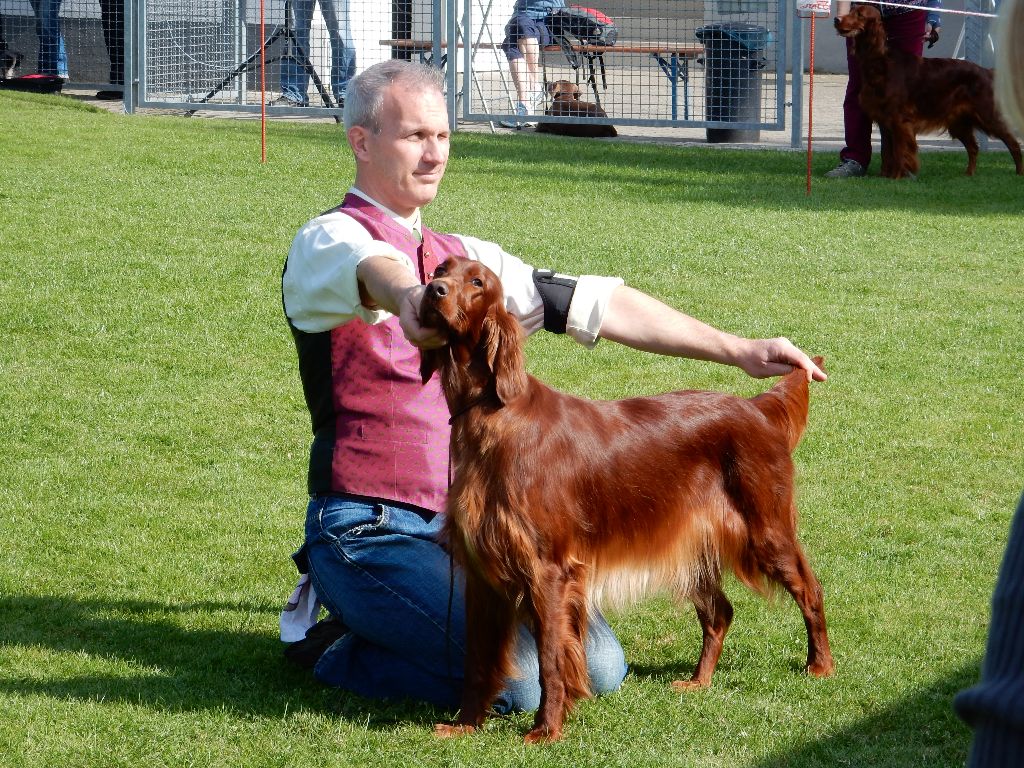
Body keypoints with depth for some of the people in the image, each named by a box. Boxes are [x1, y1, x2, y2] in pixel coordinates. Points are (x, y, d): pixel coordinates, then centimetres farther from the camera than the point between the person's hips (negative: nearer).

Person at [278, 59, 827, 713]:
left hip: (462, 526, 8)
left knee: (599, 665, 0)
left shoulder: (465, 259, 15)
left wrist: (739, 351, 10)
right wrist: (408, 296, -59)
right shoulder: (327, 243, -8)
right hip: (368, 530, -8)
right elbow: (367, 267, -33)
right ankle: (330, 645, -1)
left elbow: (592, 304, 14)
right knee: (514, 677, -24)